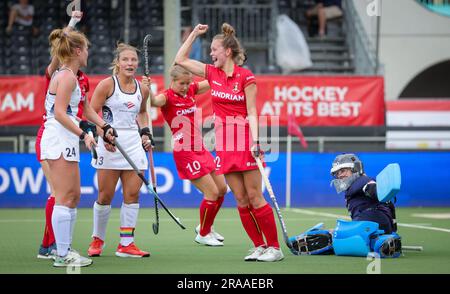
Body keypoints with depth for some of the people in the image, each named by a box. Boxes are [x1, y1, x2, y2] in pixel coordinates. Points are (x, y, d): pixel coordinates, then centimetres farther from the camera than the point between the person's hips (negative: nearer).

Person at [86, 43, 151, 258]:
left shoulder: (142, 89, 8)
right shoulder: (107, 84, -6)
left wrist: (145, 133, 12)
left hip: (133, 143, 4)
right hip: (110, 144, -4)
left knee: (133, 193, -1)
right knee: (105, 195, 0)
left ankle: (126, 244, 5)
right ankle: (97, 239, 18)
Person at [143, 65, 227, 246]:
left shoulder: (190, 91, 6)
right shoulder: (168, 97, -14)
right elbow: (155, 101, -36)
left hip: (199, 149, 8)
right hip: (184, 153, -8)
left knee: (222, 189, 14)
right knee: (212, 192, -7)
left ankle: (206, 227, 32)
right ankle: (203, 235, 10)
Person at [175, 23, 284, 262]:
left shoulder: (245, 77, -6)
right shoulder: (212, 73, 8)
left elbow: (252, 112, -8)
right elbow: (180, 60, 15)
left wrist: (255, 142, -18)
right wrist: (194, 34, 10)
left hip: (245, 141, -5)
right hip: (224, 143, 5)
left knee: (255, 198, -6)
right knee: (241, 199, 3)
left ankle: (274, 247, -1)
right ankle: (259, 246, 8)